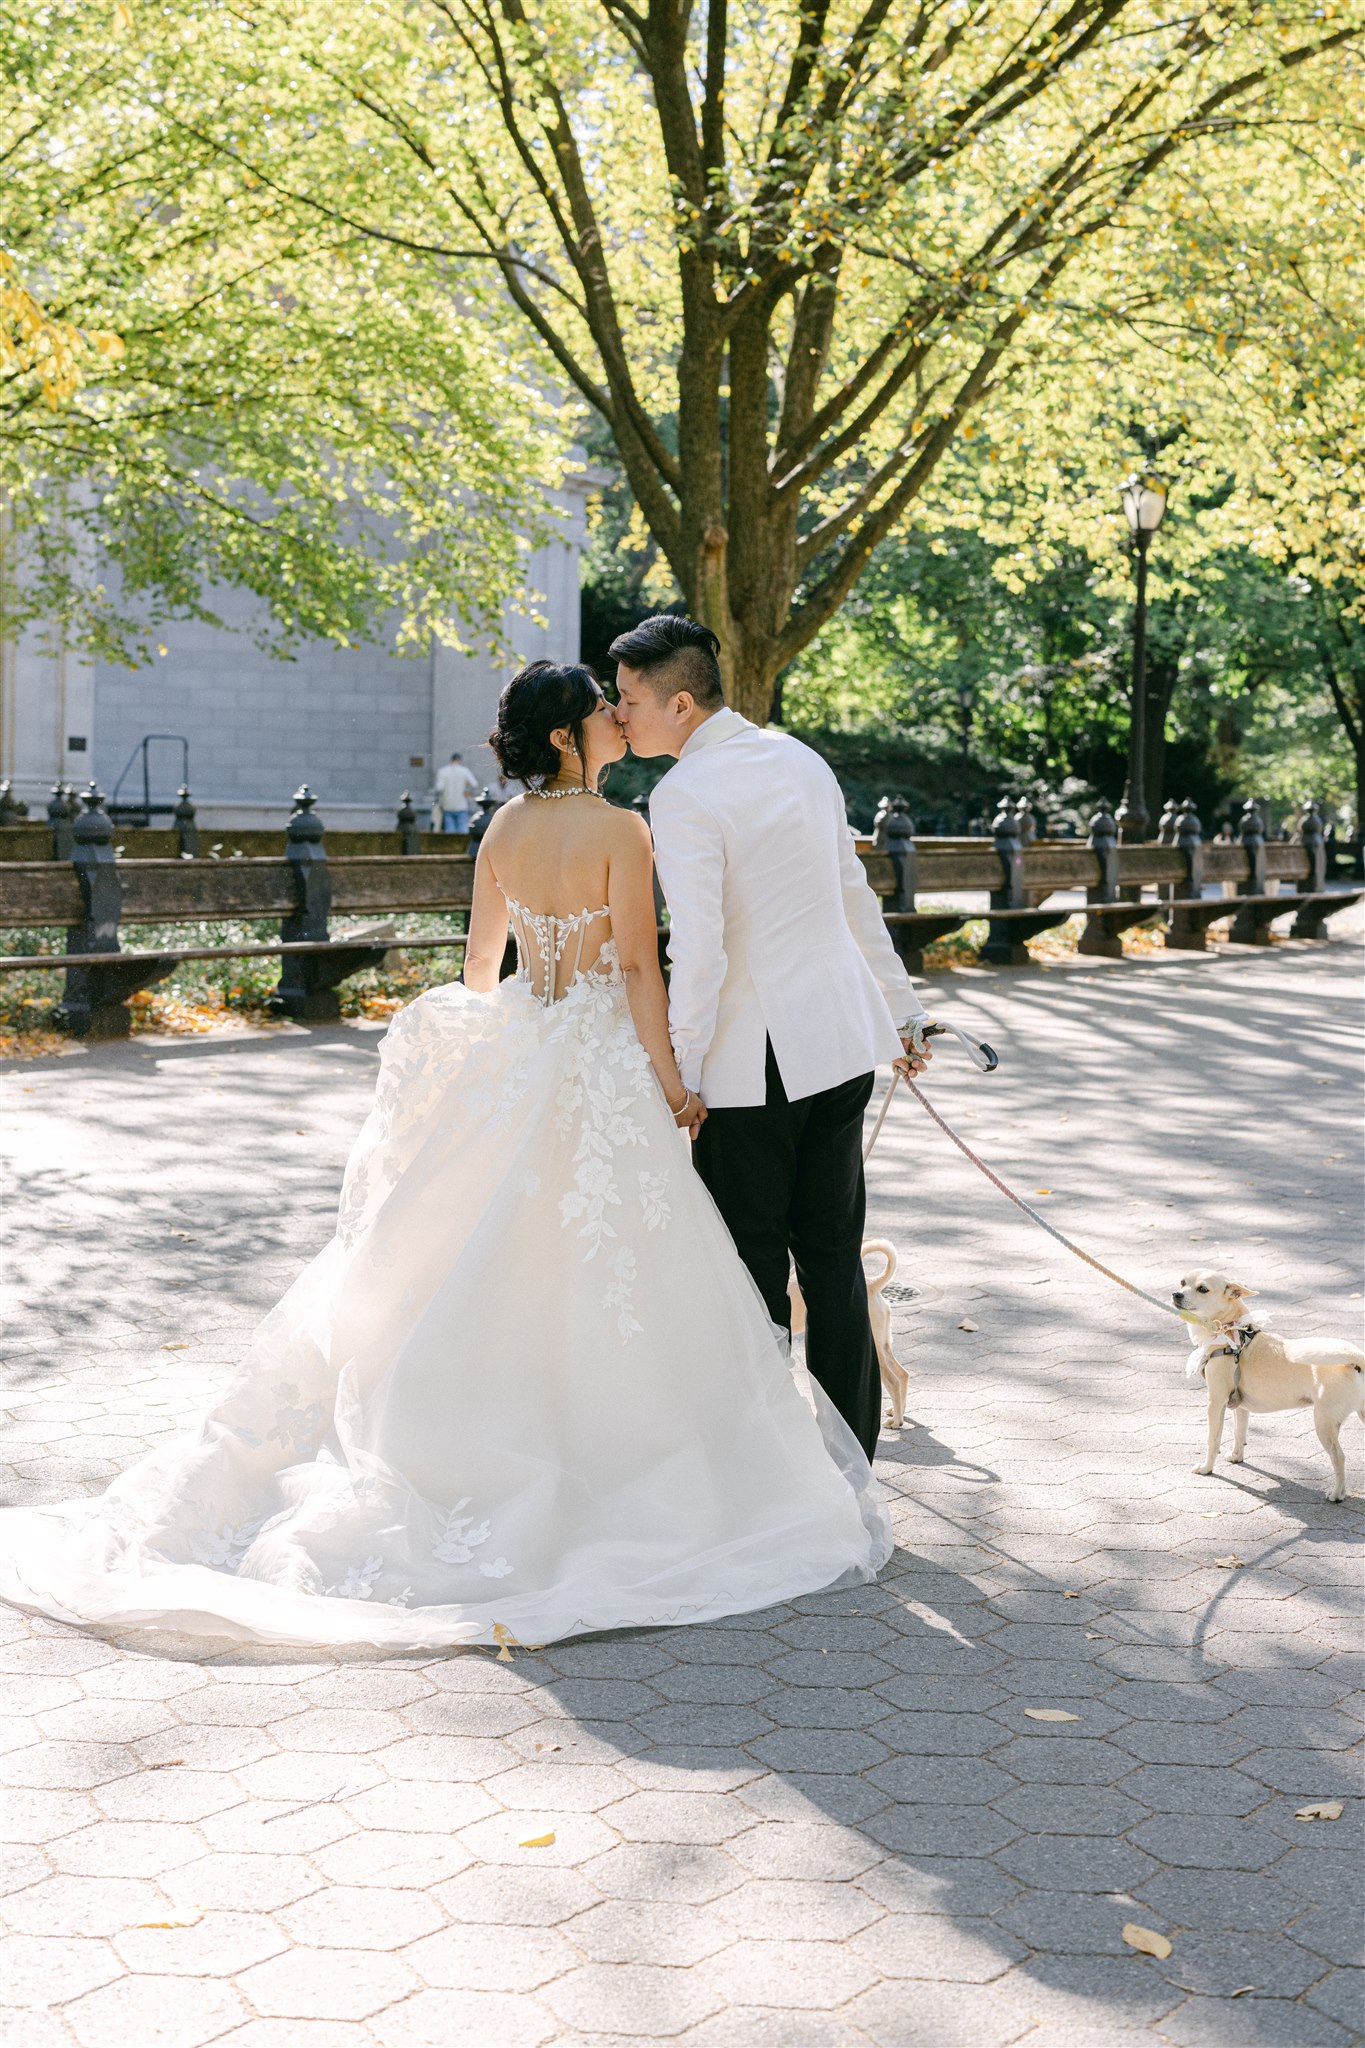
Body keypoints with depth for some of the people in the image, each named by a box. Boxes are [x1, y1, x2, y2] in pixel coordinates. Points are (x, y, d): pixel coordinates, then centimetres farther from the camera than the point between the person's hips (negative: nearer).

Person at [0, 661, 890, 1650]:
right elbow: (639, 966, -15)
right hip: (604, 1058, -6)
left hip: (516, 1049, 6)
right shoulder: (619, 829, -13)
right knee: (602, 1271, 2)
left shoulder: (504, 829, 6)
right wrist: (671, 1080, -10)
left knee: (497, 1262, 13)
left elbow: (481, 966, 12)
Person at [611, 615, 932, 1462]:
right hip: (842, 1039, 7)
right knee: (835, 1257, 13)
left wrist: (677, 1073, -12)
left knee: (753, 1268, 4)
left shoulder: (683, 796, -15)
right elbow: (858, 899, 15)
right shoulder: (801, 759, 8)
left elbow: (698, 954, -20)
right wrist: (901, 1009, 24)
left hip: (752, 1063, -7)